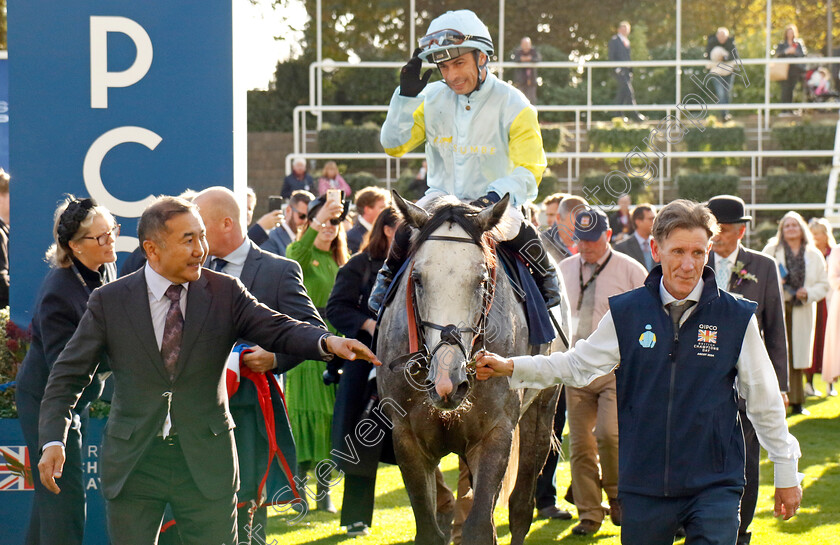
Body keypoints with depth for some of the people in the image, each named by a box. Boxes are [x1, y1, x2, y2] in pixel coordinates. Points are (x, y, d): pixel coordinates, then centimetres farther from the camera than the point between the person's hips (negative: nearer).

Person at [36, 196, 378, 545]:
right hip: (132, 461, 0)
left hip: (206, 461, 0)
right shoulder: (108, 302, -1)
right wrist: (53, 441, -12)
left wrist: (328, 342, -30)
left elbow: (278, 330, -9)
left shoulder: (225, 293, 1)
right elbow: (68, 375, 1)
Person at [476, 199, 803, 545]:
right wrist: (510, 367, 2)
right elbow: (577, 365, 11)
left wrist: (786, 473, 9)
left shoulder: (736, 318, -3)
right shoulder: (626, 313, 1)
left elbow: (764, 401, 4)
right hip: (644, 487, 2)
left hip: (714, 484, -2)